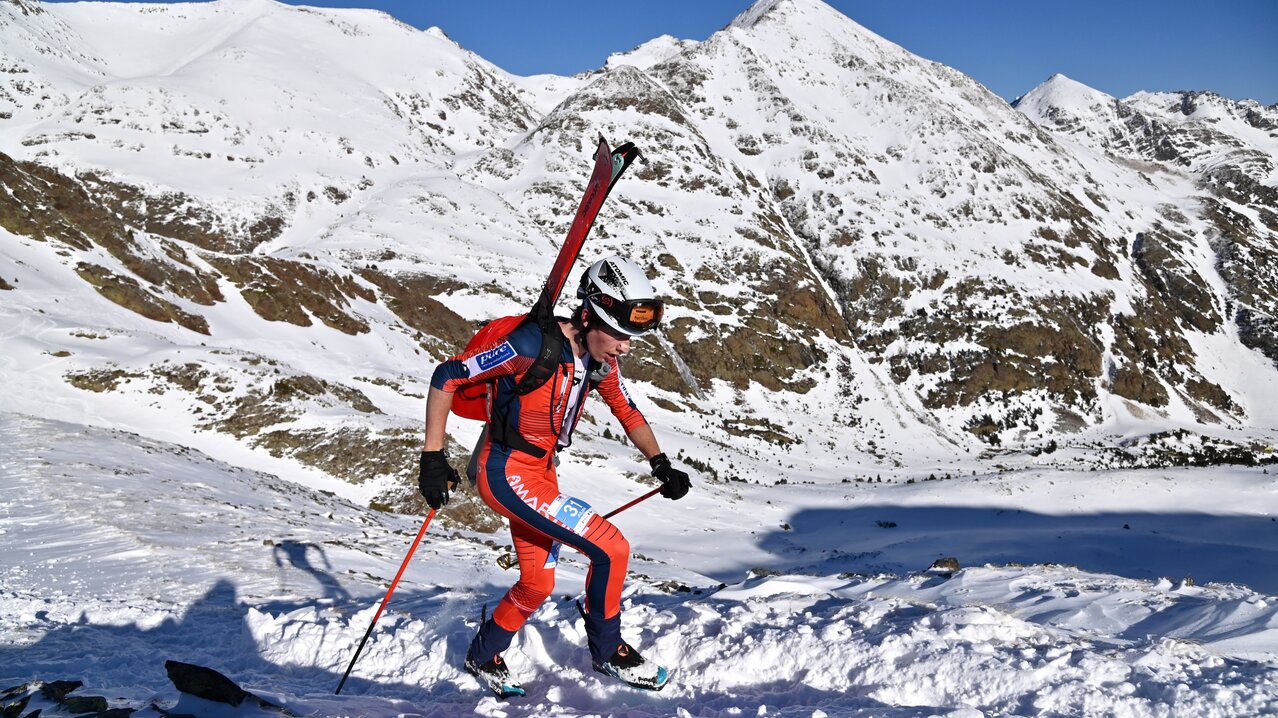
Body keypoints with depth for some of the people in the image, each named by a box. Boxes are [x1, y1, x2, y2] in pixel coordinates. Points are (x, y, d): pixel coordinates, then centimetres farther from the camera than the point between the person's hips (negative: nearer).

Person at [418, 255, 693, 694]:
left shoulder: (600, 357, -2)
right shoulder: (533, 345, -26)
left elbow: (626, 411, 14)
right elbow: (447, 377, -21)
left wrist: (660, 463, 1)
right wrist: (433, 457, -21)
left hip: (541, 473, 8)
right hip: (506, 474, -8)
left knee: (538, 584, 19)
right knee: (611, 549, -12)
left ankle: (483, 657, 42)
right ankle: (608, 652, 11)